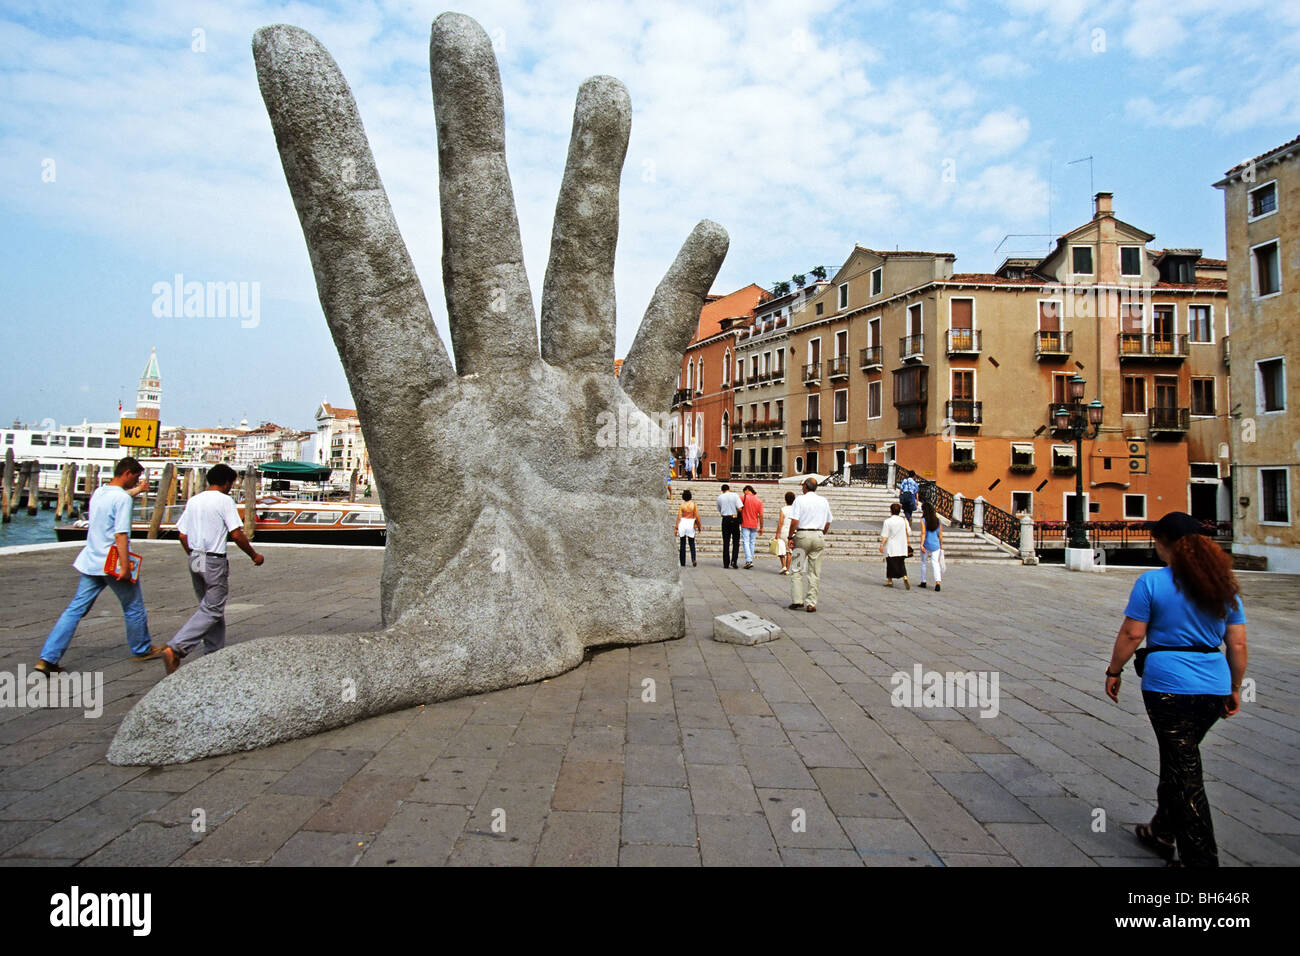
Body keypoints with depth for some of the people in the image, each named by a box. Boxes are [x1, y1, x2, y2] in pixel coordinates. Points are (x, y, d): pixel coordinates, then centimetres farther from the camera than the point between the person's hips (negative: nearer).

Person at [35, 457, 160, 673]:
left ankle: (48, 658, 1)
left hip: (91, 563, 8)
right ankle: (141, 650, 24)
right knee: (134, 608, 10)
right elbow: (121, 535, -23)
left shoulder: (98, 492, 10)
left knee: (75, 609, 7)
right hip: (114, 564, -8)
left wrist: (137, 490, 46)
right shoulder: (123, 499, -16)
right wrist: (125, 566, -23)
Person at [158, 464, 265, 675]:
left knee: (211, 607, 16)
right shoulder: (224, 501, -10)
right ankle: (175, 649, -15)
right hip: (214, 562, -8)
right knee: (212, 610, -3)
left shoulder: (193, 501, 10)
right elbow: (237, 534, -14)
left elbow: (182, 534, 11)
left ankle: (215, 655, 21)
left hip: (195, 560, 8)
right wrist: (254, 555, -2)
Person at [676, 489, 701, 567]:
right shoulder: (694, 505, -4)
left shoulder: (682, 506, -4)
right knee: (692, 544, 11)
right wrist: (699, 526, 8)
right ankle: (693, 559, -9)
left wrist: (676, 528, 1)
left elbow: (679, 517, -4)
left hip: (682, 524, 0)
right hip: (691, 525, 0)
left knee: (683, 544, 8)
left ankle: (683, 562, 9)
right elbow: (697, 516, -4)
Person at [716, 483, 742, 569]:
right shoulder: (735, 495, -3)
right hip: (735, 519, -2)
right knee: (736, 541, 7)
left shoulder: (719, 497, 5)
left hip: (725, 520, 2)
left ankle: (726, 563, 6)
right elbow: (740, 508, -11)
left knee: (726, 542, 6)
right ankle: (733, 561, -5)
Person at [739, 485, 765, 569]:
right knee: (752, 543, 13)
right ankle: (750, 560, 17)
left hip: (745, 524, -3)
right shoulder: (759, 501, 2)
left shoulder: (743, 498, -7)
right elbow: (761, 515, 1)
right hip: (754, 525, 3)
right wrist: (761, 527, 7)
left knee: (746, 542, -3)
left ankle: (749, 561, -15)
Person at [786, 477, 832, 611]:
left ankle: (797, 600, 0)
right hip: (818, 536, 3)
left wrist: (790, 537, -5)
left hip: (802, 535, -3)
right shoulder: (824, 501, 9)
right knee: (815, 572, 6)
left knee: (797, 570, 5)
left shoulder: (800, 499, -3)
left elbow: (794, 521, -11)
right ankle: (811, 603, 4)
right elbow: (827, 524, 12)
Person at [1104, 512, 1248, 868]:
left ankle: (1201, 858, 8)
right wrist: (1235, 688, 17)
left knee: (1184, 771, 3)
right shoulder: (1224, 585, 5)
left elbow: (1131, 633, -11)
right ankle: (1163, 832, 35)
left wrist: (1113, 671, 2)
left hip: (1169, 685, -6)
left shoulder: (1152, 582, -11)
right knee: (1179, 760, 20)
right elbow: (1238, 644, 7)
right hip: (1214, 686, 6)